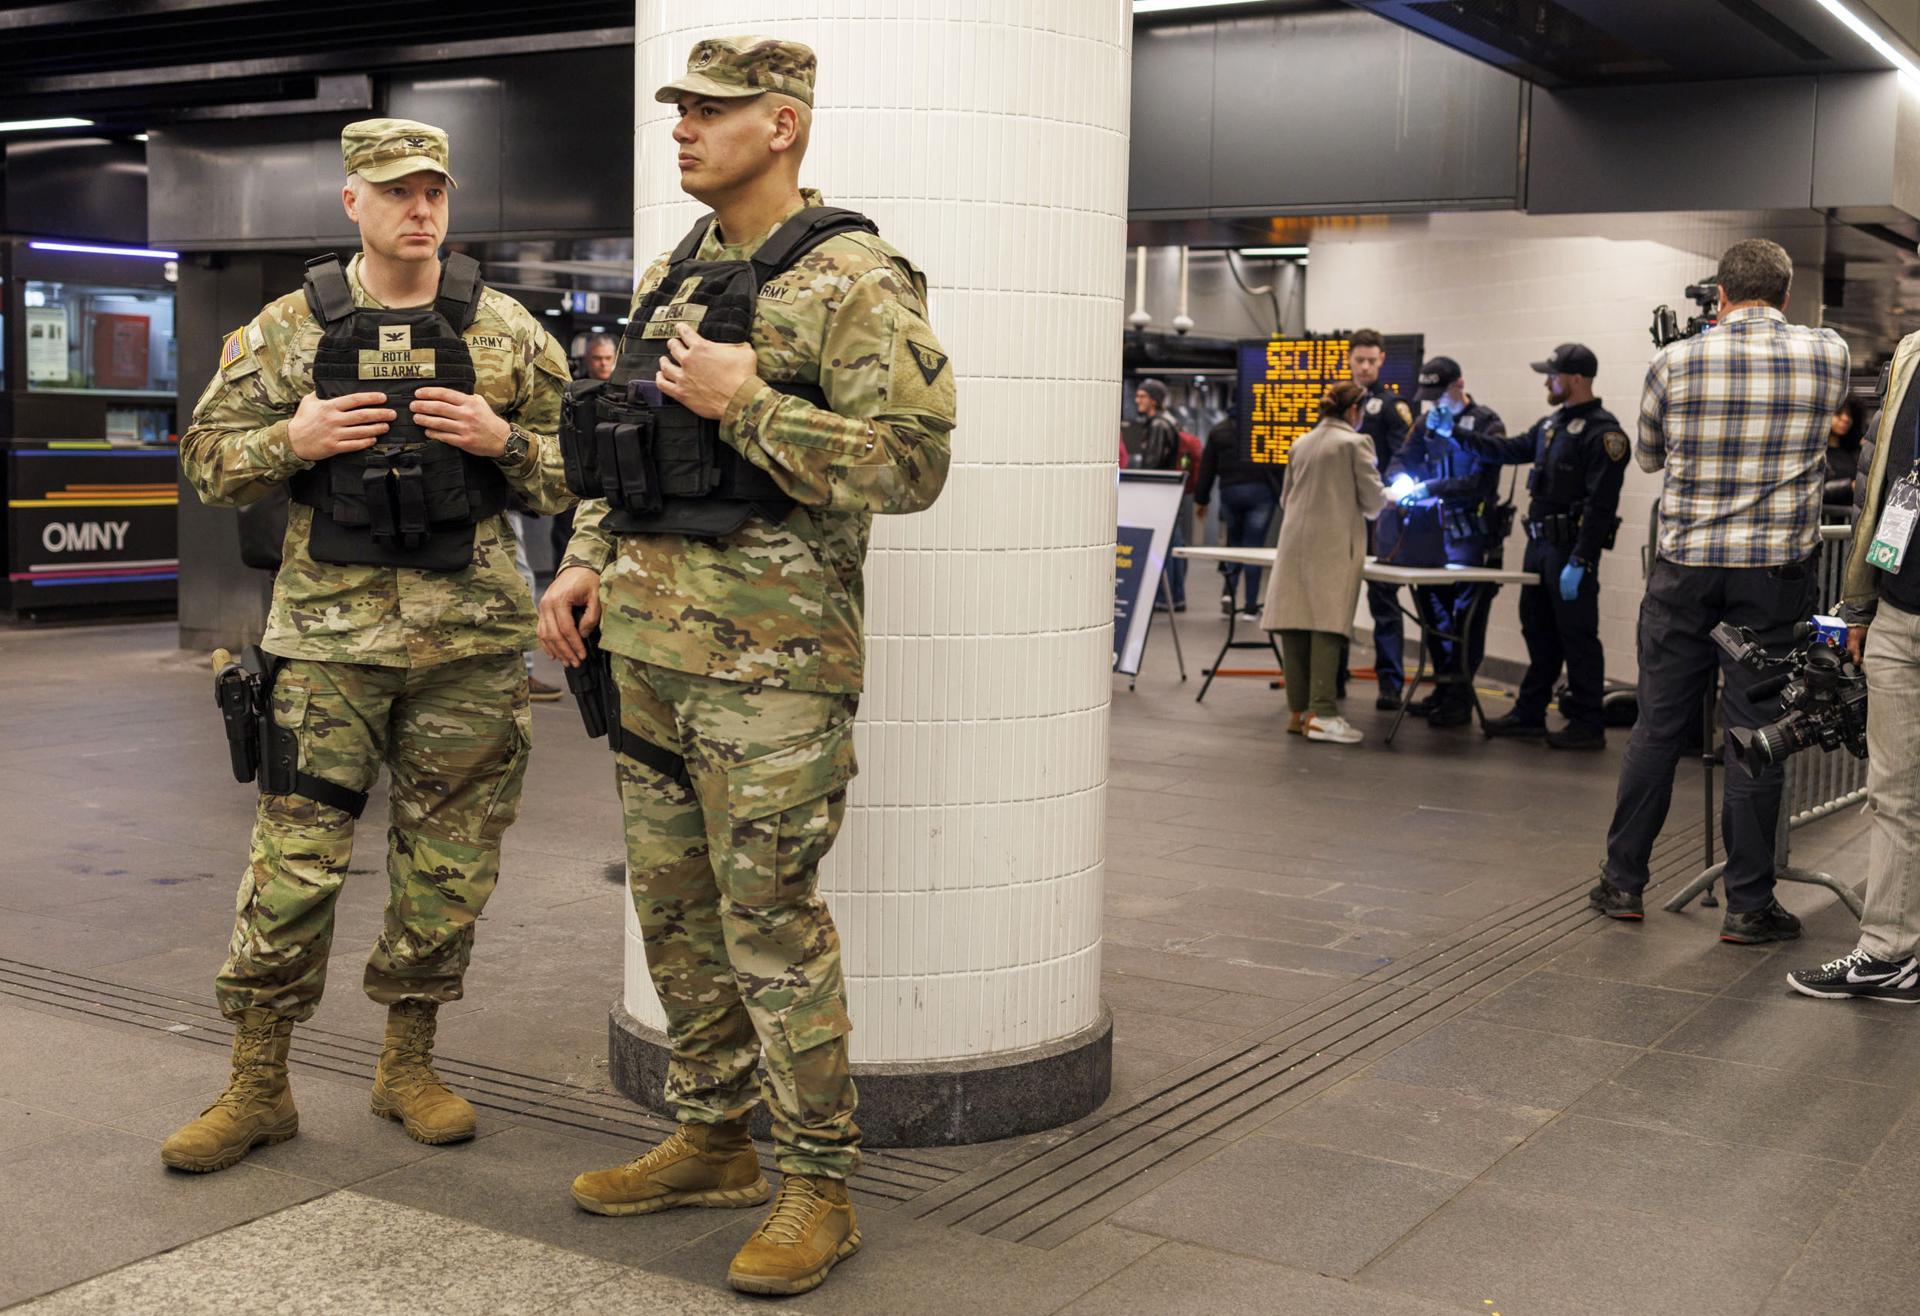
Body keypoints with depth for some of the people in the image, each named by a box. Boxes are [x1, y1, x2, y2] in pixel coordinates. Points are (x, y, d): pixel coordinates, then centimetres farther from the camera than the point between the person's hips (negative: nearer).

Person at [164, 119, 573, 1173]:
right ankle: (257, 1085, 13)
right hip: (329, 635, -1)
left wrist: (502, 439, -12)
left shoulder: (505, 331, 5)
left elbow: (579, 472, 7)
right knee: (293, 861, 0)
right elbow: (207, 459, 7)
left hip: (470, 640, 1)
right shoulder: (287, 328, 4)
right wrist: (293, 440, -11)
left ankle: (408, 1065, 25)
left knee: (447, 866, 8)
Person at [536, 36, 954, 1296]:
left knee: (771, 919, -4)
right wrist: (589, 560, 11)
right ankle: (714, 1139, 29)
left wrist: (746, 404, -18)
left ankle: (821, 1188, 9)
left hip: (766, 652, -8)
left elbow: (912, 460, -18)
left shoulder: (851, 280, -10)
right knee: (675, 904, 14)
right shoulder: (673, 275, 15)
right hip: (650, 637, 8)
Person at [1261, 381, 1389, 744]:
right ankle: (1320, 714, -13)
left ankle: (1297, 711, 9)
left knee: (1294, 627, 4)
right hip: (1334, 547, -6)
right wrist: (1367, 508, 18)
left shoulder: (1300, 445, 14)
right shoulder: (1356, 443, -3)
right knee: (1327, 627, -8)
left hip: (1294, 545, 6)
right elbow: (1373, 499, -3)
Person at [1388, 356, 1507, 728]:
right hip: (1435, 533, 7)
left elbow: (1482, 481, -18)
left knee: (1466, 621, -3)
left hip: (1473, 538, -6)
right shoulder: (1428, 421, 12)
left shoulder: (1487, 424, -8)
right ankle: (1443, 690, 20)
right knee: (1434, 614, 9)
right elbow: (1402, 458, 13)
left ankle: (1460, 700, 3)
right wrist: (1401, 479, -11)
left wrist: (1430, 488, -24)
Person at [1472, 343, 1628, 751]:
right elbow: (1511, 450, 25)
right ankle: (1529, 714, 25)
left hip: (1571, 550, -9)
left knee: (1577, 637, -3)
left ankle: (1587, 726, 4)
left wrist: (1578, 562, -24)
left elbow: (1600, 505, -21)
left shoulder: (1602, 433, -15)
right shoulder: (1551, 424, 15)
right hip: (1540, 545, 9)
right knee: (1537, 631, 16)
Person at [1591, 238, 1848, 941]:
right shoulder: (1828, 355, -2)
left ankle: (1623, 881, 17)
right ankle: (1748, 904, 8)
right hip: (1776, 572, 0)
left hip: (1684, 569, 1)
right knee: (1755, 735, 3)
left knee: (1657, 726, 9)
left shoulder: (1675, 362, -3)